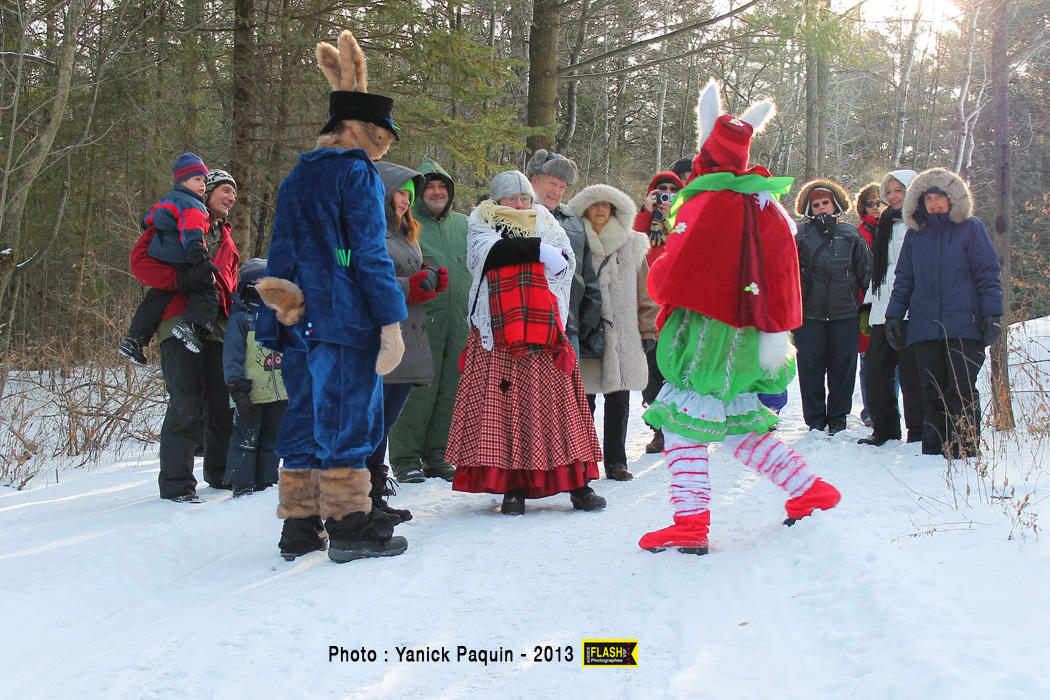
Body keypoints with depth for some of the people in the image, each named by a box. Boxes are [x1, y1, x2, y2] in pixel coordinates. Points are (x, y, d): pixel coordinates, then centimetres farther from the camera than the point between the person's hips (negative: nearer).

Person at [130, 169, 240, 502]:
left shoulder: (225, 238, 29)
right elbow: (140, 261, -6)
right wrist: (182, 278, -21)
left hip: (218, 329, 7)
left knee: (223, 406, 8)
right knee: (186, 406, -12)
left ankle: (221, 472, 24)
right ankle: (176, 483, -5)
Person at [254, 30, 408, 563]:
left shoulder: (295, 178, 18)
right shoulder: (356, 173, -5)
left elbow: (281, 256, 17)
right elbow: (370, 254, -12)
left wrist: (286, 312, 18)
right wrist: (392, 323, -13)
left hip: (298, 320, 7)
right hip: (346, 321, -7)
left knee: (306, 417, 11)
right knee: (346, 416, -2)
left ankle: (300, 528, 14)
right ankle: (349, 526, 2)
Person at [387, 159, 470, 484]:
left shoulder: (464, 225, 16)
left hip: (461, 323, 5)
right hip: (421, 321, -5)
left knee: (452, 391, 7)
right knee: (417, 390, -6)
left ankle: (438, 455, 17)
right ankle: (406, 459, 2)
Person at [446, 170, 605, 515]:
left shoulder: (546, 225, 20)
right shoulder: (482, 227, 12)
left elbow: (566, 262, 2)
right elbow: (492, 252, -12)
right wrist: (539, 249, -10)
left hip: (543, 329, 2)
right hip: (499, 331, -2)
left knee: (556, 399, -3)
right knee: (504, 404, -7)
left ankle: (578, 485, -1)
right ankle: (513, 487, 0)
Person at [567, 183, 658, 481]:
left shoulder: (631, 245, 12)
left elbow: (644, 292, 14)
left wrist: (647, 330, 9)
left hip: (623, 336, 3)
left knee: (619, 401, 6)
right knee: (583, 401, 2)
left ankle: (615, 461, 15)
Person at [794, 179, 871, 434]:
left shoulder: (851, 233, 11)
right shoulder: (800, 233, 8)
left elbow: (866, 269, 13)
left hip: (845, 311, 1)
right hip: (809, 313, -1)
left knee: (843, 366, 4)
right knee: (810, 367, 1)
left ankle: (838, 419, 14)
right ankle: (815, 420, 11)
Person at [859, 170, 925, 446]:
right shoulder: (886, 224, 21)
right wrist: (870, 301, 21)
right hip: (884, 310, 7)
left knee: (911, 371, -6)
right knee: (875, 367, 5)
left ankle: (919, 432, 3)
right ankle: (885, 428, 16)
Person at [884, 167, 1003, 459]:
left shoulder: (971, 228, 4)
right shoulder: (915, 234, 14)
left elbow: (988, 274, 2)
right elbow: (903, 280, 17)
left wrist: (993, 314, -6)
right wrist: (894, 316, 10)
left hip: (964, 326, -3)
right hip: (924, 327, 3)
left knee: (962, 391, -5)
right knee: (932, 391, 4)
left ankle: (965, 450, 1)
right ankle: (933, 449, 9)